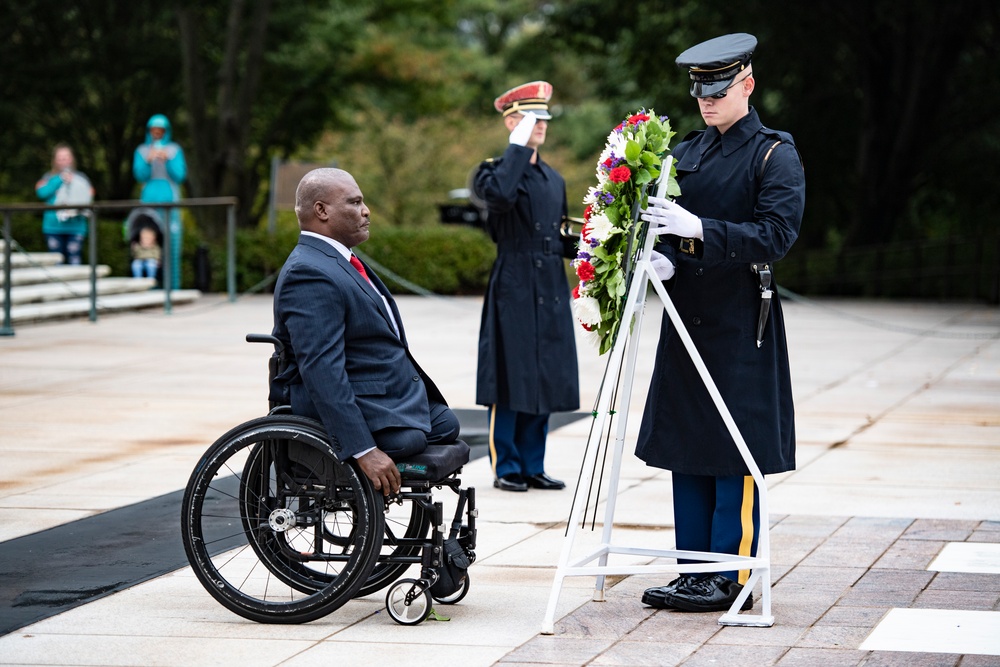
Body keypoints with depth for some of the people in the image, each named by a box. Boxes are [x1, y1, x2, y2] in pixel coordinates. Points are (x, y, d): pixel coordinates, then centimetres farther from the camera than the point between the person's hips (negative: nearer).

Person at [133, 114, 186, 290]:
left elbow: (180, 176, 0)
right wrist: (148, 161, -18)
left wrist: (167, 160, -15)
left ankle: (174, 286, -4)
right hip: (149, 200, 1)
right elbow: (140, 176, 0)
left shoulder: (175, 150, 8)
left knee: (172, 242, -6)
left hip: (170, 201, -1)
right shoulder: (141, 151, 11)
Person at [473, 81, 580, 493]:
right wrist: (518, 146, -21)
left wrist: (576, 248, 6)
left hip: (551, 291, 7)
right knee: (511, 379, -4)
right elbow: (499, 195, -29)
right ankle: (506, 466, 3)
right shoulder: (497, 171, -4)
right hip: (513, 290, -7)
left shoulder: (554, 179, 17)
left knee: (544, 378, 8)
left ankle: (533, 464, 14)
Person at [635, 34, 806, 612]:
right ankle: (694, 573, 15)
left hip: (741, 326, -6)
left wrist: (700, 230, -25)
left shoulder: (775, 154, -5)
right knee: (686, 452, 8)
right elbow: (669, 227, 15)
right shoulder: (686, 151, 14)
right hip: (686, 320, 7)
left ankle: (732, 578, 1)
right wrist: (662, 259, -8)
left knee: (735, 456, -5)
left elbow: (777, 233, -15)